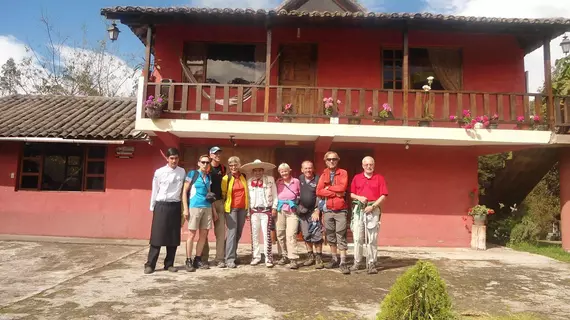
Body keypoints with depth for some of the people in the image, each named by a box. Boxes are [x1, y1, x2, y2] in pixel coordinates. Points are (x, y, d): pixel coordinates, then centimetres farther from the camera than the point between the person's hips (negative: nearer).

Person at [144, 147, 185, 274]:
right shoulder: (159, 172, -3)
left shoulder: (182, 172, 4)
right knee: (157, 236, -1)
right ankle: (150, 264, 8)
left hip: (175, 206, 2)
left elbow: (184, 191, 8)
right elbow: (155, 191, 3)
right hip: (161, 206, -2)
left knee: (174, 237, 7)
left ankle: (169, 264, 18)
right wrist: (152, 208, 5)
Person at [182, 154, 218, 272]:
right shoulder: (192, 174, -2)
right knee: (191, 234, -2)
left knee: (204, 234, 7)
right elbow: (184, 191, -4)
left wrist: (214, 210, 16)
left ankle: (198, 259, 17)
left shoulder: (208, 177, 13)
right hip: (194, 207, -6)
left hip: (207, 208, 6)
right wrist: (185, 209, -11)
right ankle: (188, 261, 6)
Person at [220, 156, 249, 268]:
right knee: (232, 232, -9)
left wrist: (248, 207, 15)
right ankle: (230, 259, -8)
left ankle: (233, 254, 24)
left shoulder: (244, 177, 8)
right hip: (231, 208, -4)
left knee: (239, 232, 10)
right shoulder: (226, 178, -3)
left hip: (242, 208, 4)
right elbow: (222, 194, 2)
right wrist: (223, 206, 0)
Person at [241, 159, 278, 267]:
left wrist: (274, 207, -3)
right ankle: (256, 256, 16)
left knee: (267, 234, -4)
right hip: (254, 211, 2)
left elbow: (275, 195, 3)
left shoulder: (270, 179, 3)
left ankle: (268, 258, 1)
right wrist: (247, 211, 2)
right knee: (254, 235, 6)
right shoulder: (249, 181, 7)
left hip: (266, 210, -2)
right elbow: (247, 196, 6)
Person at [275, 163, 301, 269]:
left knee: (291, 235, -14)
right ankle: (285, 256, 24)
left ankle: (293, 259, -10)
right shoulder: (278, 182, 6)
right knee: (280, 234, 9)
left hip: (292, 211, -4)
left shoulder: (296, 181, 0)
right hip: (280, 210, 4)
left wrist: (297, 200, -5)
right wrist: (275, 208, 0)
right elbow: (275, 195, 9)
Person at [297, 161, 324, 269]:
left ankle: (318, 258, 2)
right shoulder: (300, 179, 6)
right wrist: (297, 207, 9)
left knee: (316, 235, -8)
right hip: (302, 211, 4)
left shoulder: (317, 179, -8)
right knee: (306, 235, 9)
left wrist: (317, 211, -15)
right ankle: (310, 256, 21)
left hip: (314, 211, -4)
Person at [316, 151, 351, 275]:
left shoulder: (343, 173, 1)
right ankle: (334, 259, 22)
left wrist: (328, 188, -7)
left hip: (340, 209, -3)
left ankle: (343, 262, -3)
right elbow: (319, 191, -5)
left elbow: (342, 187, -16)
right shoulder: (323, 175, 9)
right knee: (330, 236, 10)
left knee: (341, 236, -5)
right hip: (328, 210, 4)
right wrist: (335, 193, -11)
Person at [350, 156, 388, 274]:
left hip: (373, 210, -2)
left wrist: (373, 206, -11)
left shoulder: (379, 178, 4)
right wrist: (359, 197, -7)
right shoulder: (356, 178, 10)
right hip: (359, 210, 2)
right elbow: (351, 194, 13)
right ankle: (357, 263, 12)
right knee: (357, 238, 3)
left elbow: (383, 196, -1)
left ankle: (372, 264, 5)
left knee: (372, 239, -1)